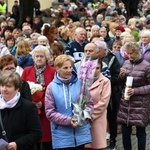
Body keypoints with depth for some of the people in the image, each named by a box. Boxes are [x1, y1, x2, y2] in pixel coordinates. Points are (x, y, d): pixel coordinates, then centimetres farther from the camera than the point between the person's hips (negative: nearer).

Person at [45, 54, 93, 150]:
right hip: (62, 136, -1)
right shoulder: (52, 87, -2)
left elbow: (90, 104, 6)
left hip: (81, 134, 1)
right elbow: (50, 112, -4)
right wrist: (68, 120, -16)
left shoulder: (80, 83, 1)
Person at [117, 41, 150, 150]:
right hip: (126, 102, 5)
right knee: (125, 131, 9)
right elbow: (121, 83, 14)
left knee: (140, 132, 4)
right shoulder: (126, 63, 6)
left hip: (140, 104, -5)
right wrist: (121, 76, -8)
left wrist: (136, 91, -18)